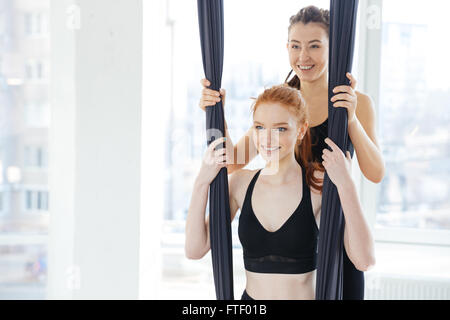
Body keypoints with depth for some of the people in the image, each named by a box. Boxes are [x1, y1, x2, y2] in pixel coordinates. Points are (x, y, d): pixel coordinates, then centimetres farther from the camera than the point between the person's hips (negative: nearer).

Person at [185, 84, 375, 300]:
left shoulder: (319, 185, -8)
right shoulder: (241, 183, 0)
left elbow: (364, 261, -17)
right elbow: (194, 249, -5)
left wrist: (346, 184, -22)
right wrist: (202, 181, -11)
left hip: (305, 295, -2)